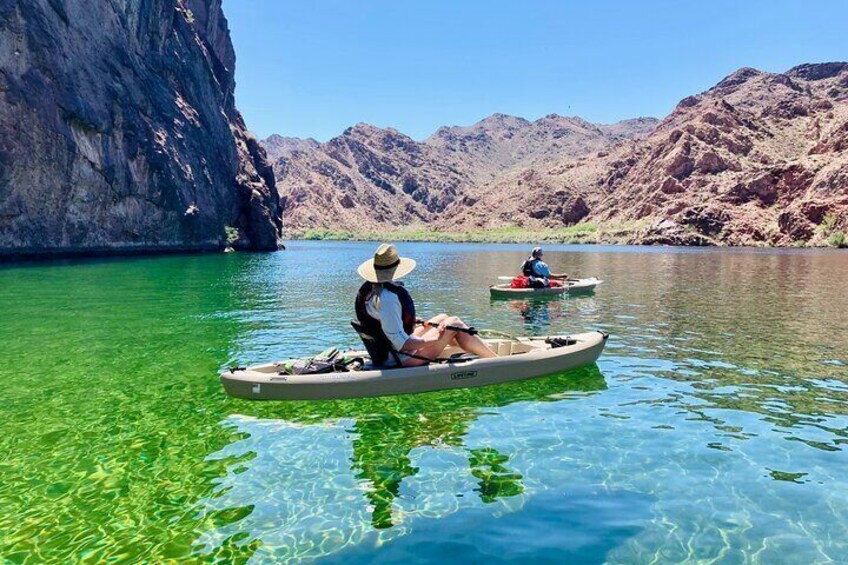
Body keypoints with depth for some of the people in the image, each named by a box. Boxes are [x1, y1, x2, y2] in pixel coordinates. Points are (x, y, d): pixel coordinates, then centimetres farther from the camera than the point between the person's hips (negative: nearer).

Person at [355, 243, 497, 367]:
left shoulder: (367, 288, 1)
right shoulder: (387, 297, -30)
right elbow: (401, 345, -30)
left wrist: (411, 321, 23)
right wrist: (436, 339, -21)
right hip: (399, 359, -10)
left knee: (443, 318, 18)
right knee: (455, 324, -4)